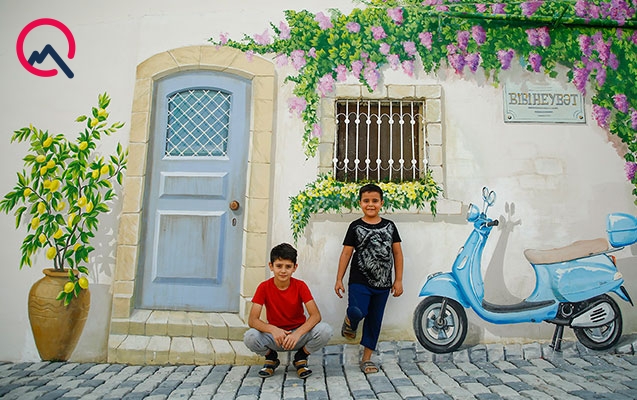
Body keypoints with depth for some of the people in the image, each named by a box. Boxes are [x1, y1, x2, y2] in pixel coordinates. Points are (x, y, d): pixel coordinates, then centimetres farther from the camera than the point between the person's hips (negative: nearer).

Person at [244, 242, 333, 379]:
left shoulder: (300, 286, -11)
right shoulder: (264, 287, -11)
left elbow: (316, 315, -20)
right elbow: (252, 320, -18)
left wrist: (298, 333, -37)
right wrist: (272, 329, -37)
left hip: (299, 333, 0)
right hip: (275, 336, 0)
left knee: (325, 330, -29)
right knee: (249, 337, -31)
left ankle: (301, 358, 2)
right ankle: (271, 358, 4)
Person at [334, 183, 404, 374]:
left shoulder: (389, 226, 5)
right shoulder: (355, 226, -1)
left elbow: (397, 253, 8)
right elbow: (346, 253, 0)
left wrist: (398, 280, 3)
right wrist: (339, 279, -2)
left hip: (382, 284, 3)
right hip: (359, 281, -3)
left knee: (375, 320, 9)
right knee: (357, 312, -23)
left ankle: (367, 358, 24)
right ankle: (350, 322, 14)